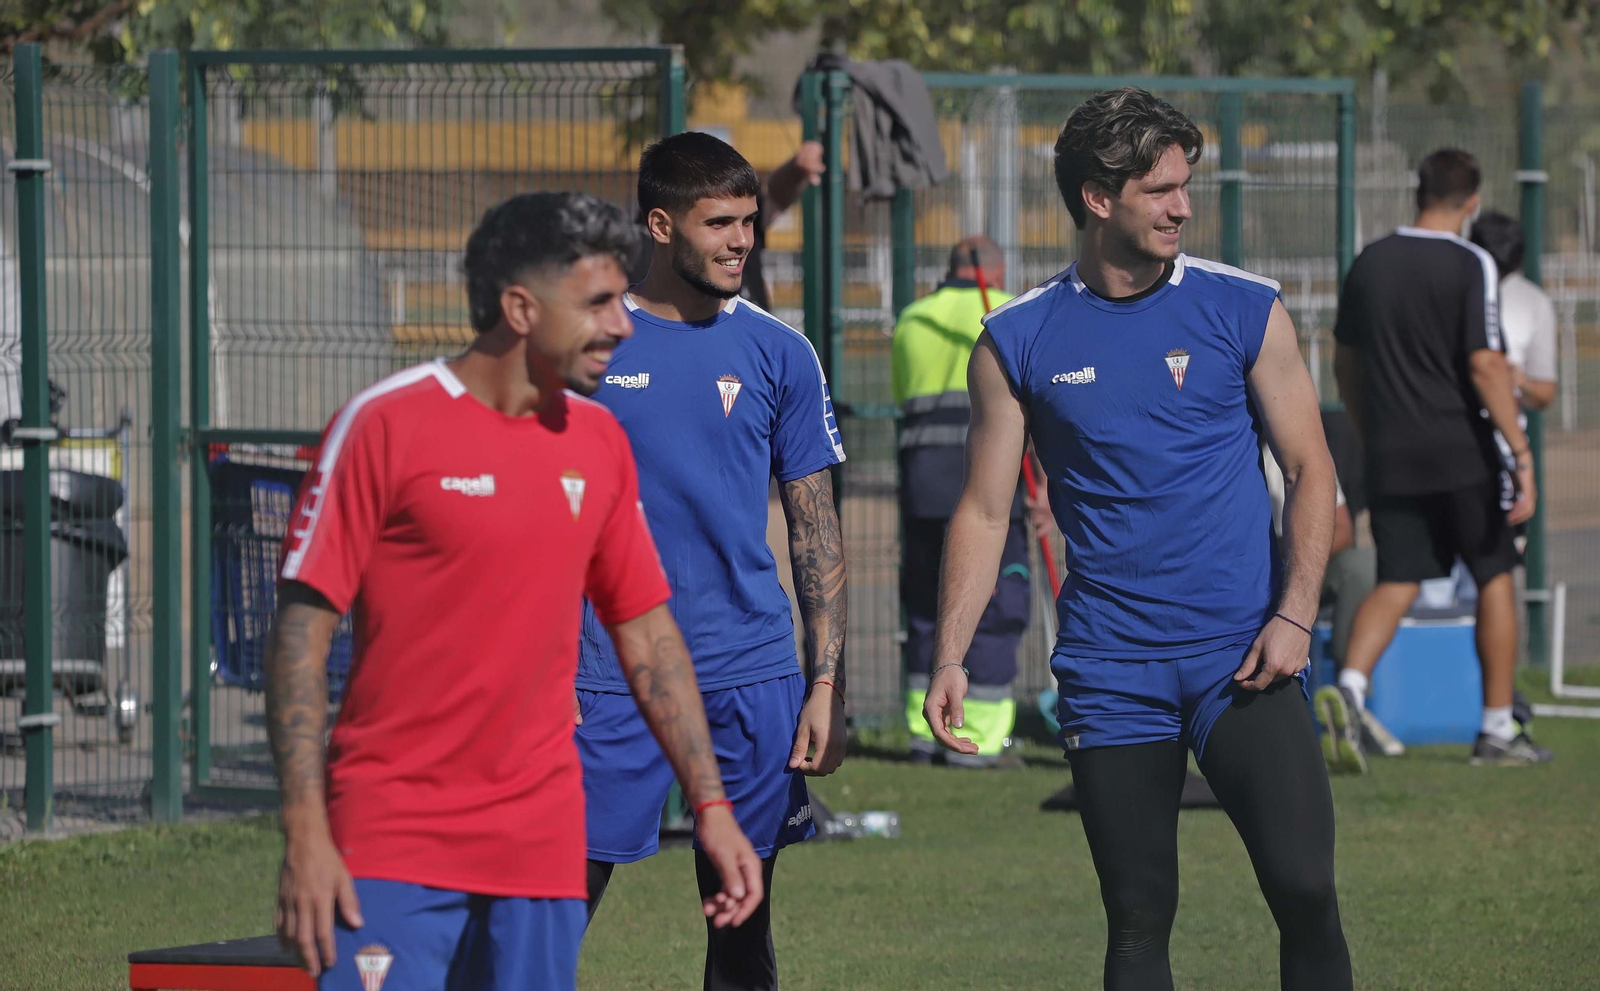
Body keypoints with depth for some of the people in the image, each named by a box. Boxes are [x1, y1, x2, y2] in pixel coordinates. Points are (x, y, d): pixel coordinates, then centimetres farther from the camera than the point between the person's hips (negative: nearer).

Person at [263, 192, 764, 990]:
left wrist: (712, 805, 12)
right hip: (394, 849, -5)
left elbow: (647, 632, 18)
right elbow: (301, 629, -8)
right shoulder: (385, 424, -7)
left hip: (541, 849, 5)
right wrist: (305, 833, -14)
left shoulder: (598, 441, 10)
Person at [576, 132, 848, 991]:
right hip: (611, 676, -2)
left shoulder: (778, 354, 5)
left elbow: (814, 529, 8)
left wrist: (826, 684, 1)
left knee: (741, 920, 7)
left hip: (749, 677, 2)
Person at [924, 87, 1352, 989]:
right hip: (1111, 671, 1)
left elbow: (1310, 469, 4)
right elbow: (985, 511, 7)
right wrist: (949, 660, -4)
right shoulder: (1018, 342, 4)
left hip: (1242, 659, -1)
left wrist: (1295, 616, -9)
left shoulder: (1244, 311, 2)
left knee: (1305, 890, -13)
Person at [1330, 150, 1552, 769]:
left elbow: (1346, 364, 14)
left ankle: (1350, 684, -21)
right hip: (1461, 454, -4)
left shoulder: (1369, 263, 7)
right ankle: (1498, 729, 12)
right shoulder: (1469, 265, -10)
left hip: (1390, 457, 4)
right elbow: (1485, 368, -17)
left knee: (1397, 584, 5)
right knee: (1495, 578, 10)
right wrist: (1522, 454, -16)